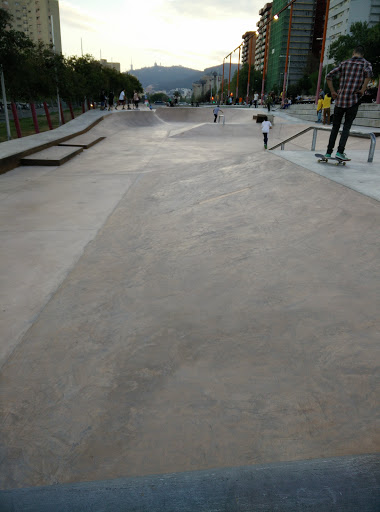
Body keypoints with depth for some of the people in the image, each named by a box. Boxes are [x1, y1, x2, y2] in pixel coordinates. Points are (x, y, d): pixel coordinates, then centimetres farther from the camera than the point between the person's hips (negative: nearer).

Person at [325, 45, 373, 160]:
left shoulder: (344, 63, 12)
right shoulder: (365, 63, 6)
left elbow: (329, 76, 4)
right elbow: (369, 74, -16)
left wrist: (333, 92, 8)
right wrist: (363, 90, -9)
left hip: (340, 99, 2)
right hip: (353, 101, -2)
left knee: (335, 127, 9)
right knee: (346, 127, 2)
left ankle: (329, 152, 8)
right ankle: (340, 151, -11)